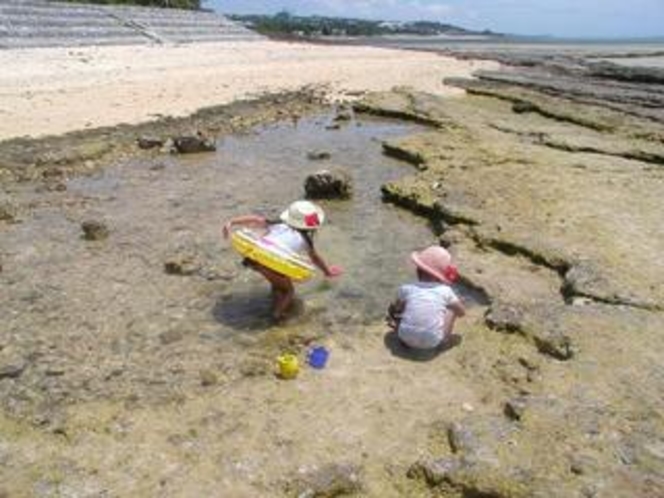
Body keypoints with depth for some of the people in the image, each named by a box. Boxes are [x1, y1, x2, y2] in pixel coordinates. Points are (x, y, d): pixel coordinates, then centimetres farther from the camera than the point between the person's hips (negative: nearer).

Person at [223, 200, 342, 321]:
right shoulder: (304, 239, 26)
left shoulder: (278, 225, 31)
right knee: (288, 290, 20)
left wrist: (231, 223, 10)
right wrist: (328, 271, 59)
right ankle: (278, 312, 3)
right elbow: (315, 259, 42)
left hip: (252, 256, 5)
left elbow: (256, 219, 17)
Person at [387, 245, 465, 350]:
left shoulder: (407, 289, 4)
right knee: (452, 308, 17)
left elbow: (392, 309, 14)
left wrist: (392, 318, 37)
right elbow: (461, 312, 13)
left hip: (407, 339, 1)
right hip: (433, 342, -1)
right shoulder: (445, 291, 2)